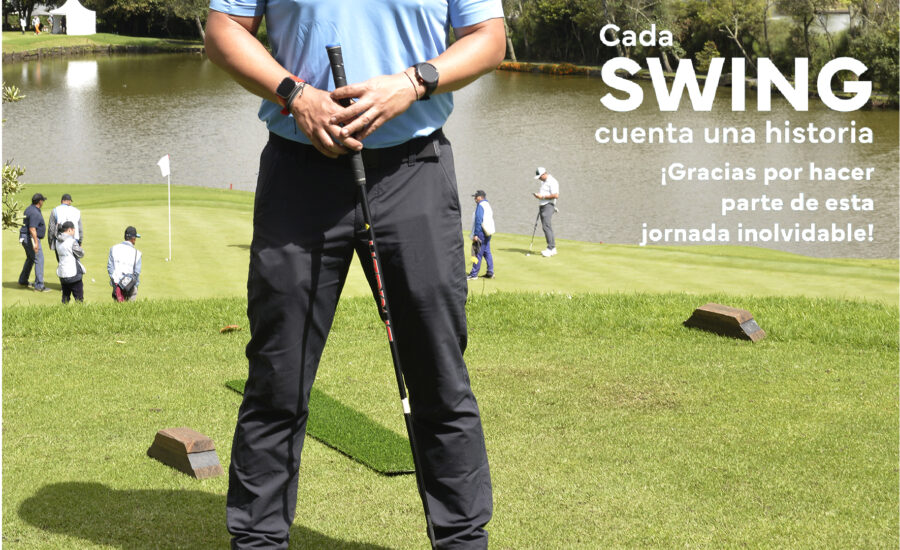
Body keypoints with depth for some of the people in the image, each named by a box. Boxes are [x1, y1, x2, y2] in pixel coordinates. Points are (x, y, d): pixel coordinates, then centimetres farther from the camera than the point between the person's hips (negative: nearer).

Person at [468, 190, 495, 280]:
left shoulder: (480, 206, -14)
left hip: (481, 233, -9)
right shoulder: (488, 205, 15)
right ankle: (490, 272, 15)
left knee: (478, 253, -5)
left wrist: (476, 234, -20)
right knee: (487, 252, 13)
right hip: (487, 233, 9)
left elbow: (478, 221, -19)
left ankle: (474, 274, -2)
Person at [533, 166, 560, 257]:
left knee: (546, 226, -19)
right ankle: (553, 249, 10)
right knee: (546, 226, 7)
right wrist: (538, 195, 13)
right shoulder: (543, 182, 20)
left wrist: (542, 196, -18)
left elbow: (556, 195, -21)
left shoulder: (552, 182, -12)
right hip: (542, 206, 10)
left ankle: (550, 248, -22)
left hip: (548, 206, -10)